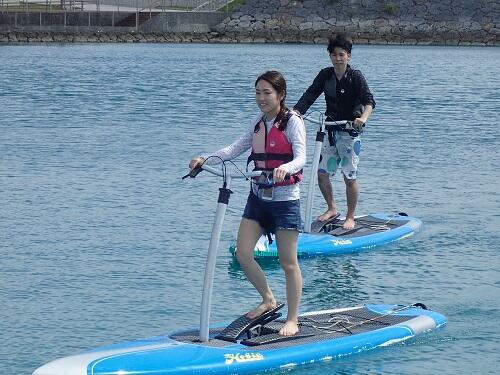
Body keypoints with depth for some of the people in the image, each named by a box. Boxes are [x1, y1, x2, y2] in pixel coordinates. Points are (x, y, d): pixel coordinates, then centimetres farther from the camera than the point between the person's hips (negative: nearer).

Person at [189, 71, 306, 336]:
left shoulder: (292, 122, -11)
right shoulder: (258, 123, 9)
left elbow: (301, 157, -23)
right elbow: (236, 148, 5)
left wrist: (285, 168, -44)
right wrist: (206, 159, -10)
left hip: (285, 199, -6)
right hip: (258, 197, 7)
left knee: (288, 262, 1)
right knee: (242, 254, 1)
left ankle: (292, 320, 12)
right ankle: (268, 300, 22)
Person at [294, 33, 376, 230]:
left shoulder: (355, 77, -10)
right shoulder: (325, 75, 4)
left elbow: (369, 100, -22)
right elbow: (309, 96, -4)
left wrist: (363, 117, -42)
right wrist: (295, 112, -21)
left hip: (350, 131, -5)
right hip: (330, 130, 5)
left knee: (349, 177, -3)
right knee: (321, 173, 3)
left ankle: (350, 217, 11)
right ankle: (332, 209, 25)